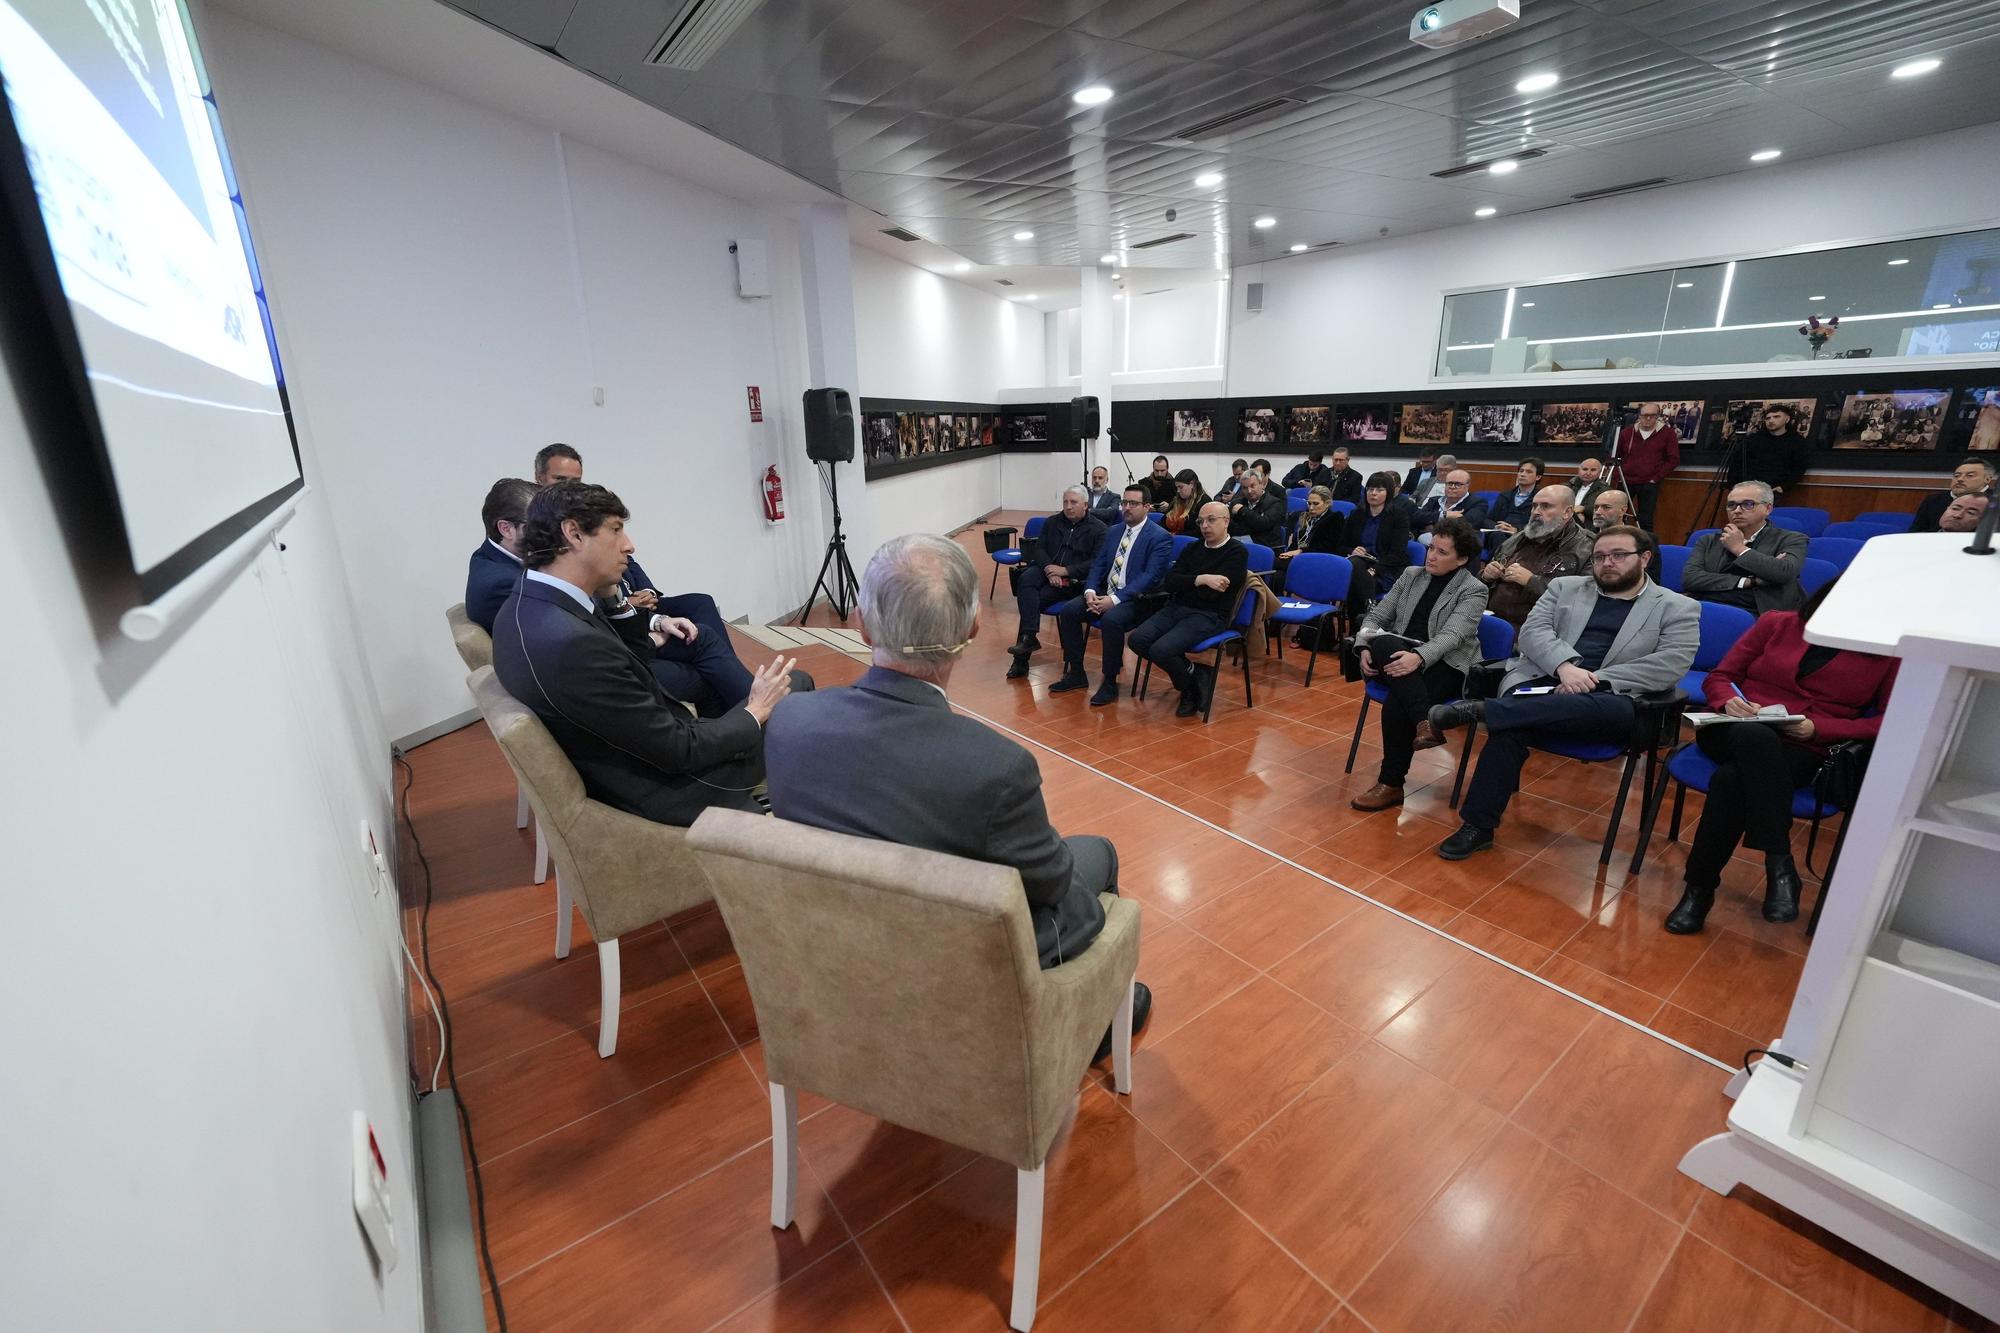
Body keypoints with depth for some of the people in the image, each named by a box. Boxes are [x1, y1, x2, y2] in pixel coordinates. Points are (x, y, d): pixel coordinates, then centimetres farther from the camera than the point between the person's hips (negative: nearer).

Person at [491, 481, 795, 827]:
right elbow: (678, 750, -24)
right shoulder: (571, 641, -31)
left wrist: (614, 601, -2)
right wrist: (755, 713, -10)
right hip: (666, 790, -8)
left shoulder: (527, 604, -2)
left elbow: (633, 667, 9)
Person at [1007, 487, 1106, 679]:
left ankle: (1021, 660, -18)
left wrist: (1066, 571, -17)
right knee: (1026, 579, -30)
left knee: (1039, 598, -24)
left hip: (1074, 580, -4)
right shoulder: (1052, 522, 16)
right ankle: (1029, 637, -35)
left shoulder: (1098, 529, 1)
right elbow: (1039, 549, 10)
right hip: (1047, 570, 4)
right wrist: (1049, 569, -12)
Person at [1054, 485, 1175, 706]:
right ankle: (1075, 673, -2)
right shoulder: (1113, 532, 15)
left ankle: (1110, 683, -18)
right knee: (1069, 611, -14)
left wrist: (1115, 599, -25)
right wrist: (1090, 591, -9)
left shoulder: (1160, 537, -7)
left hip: (1137, 599, -7)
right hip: (1105, 592, 7)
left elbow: (1151, 576, -17)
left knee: (1111, 620, -35)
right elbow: (1098, 565, 13)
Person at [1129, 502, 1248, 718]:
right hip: (1176, 608, 7)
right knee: (1138, 640, -18)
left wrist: (1185, 583, 0)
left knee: (1160, 650, -28)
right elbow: (1170, 582, 2)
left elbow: (1210, 593, -14)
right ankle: (1190, 672, 2)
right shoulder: (1192, 548, 16)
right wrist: (1201, 579, -12)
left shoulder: (1237, 553, -3)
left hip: (1209, 615, -7)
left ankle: (1191, 690, 2)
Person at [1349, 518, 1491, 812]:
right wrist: (1364, 647, -9)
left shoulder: (1474, 590, 1)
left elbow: (1451, 635, -15)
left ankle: (1391, 784, -21)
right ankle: (1426, 721, -42)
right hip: (1397, 657, 4)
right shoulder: (1411, 575, 16)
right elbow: (1377, 615, 12)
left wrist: (1418, 656, -35)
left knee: (1396, 701, -34)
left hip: (1445, 665, -4)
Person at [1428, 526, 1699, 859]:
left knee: (1619, 712, -39)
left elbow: (1672, 665, -3)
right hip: (1543, 681, 1)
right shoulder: (1565, 587, 21)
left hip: (1609, 698, -1)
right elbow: (1533, 631, 5)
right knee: (1509, 725, -32)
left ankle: (1477, 709, -38)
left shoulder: (1678, 609, 13)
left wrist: (1597, 678, -14)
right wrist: (1565, 666, -15)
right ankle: (1477, 825, -25)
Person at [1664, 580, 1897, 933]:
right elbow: (1719, 677, 14)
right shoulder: (1777, 623, 16)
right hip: (1735, 731, 1)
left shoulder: (1888, 654, 14)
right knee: (1756, 737, -40)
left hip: (1803, 752, -1)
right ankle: (1779, 864, -35)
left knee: (1732, 778, -37)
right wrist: (1729, 701, -9)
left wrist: (1817, 728, -10)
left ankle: (1699, 888, -28)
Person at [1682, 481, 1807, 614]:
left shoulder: (1790, 540, 12)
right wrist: (1748, 582, -6)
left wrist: (1739, 548, 0)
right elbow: (1689, 578, 1)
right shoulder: (1709, 541, 17)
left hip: (1754, 615, -2)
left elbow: (1785, 573, -9)